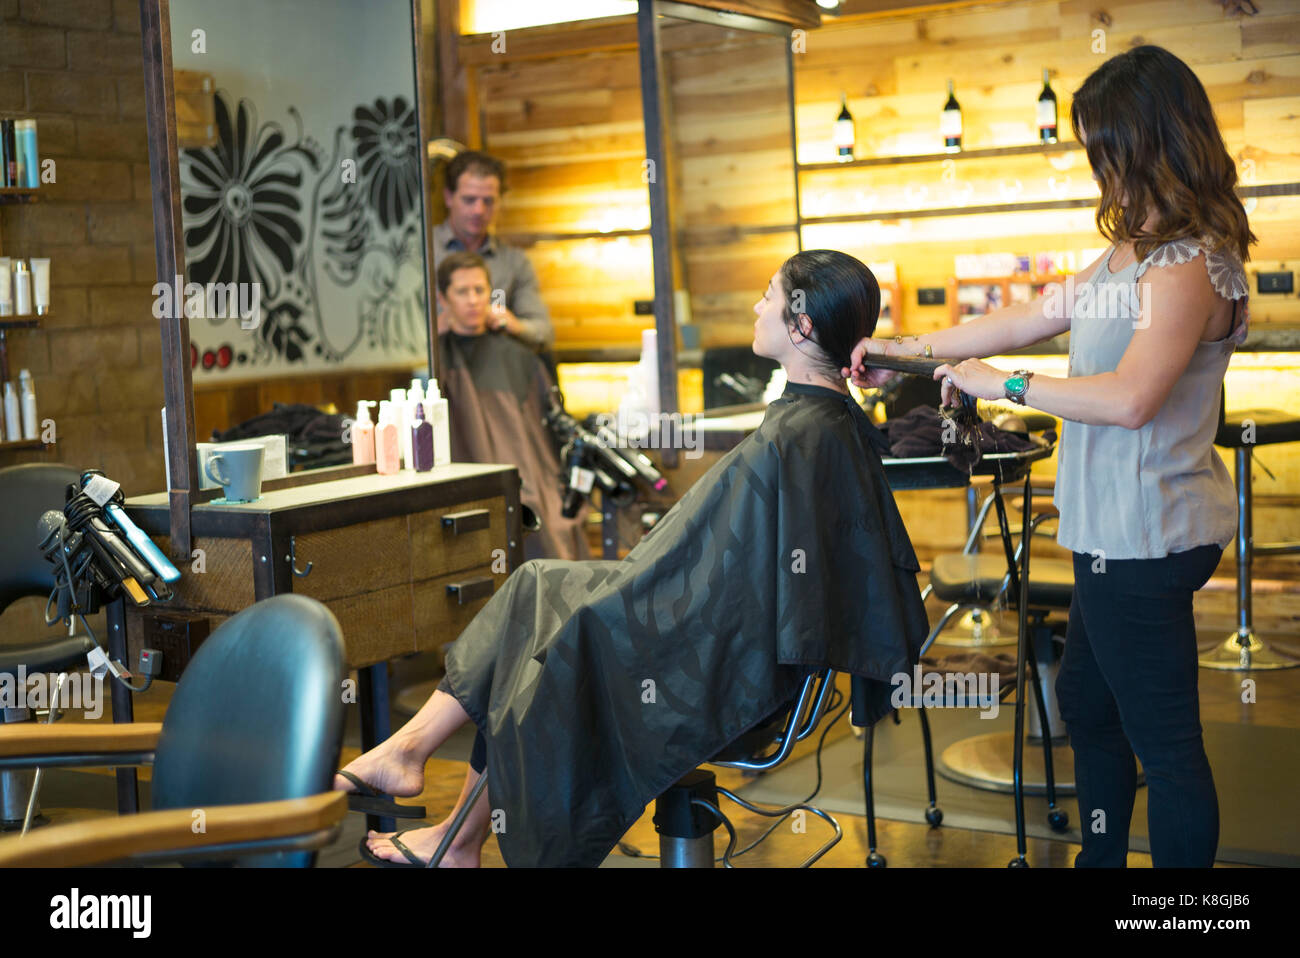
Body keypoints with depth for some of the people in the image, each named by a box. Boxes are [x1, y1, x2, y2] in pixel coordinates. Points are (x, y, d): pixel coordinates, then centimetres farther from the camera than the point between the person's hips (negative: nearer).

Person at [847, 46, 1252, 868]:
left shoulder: (1189, 265, -18)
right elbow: (1032, 317, 19)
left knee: (1163, 738, 0)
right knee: (1085, 699, 23)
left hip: (1146, 537, -11)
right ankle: (1101, 858, 38)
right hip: (1120, 531, 11)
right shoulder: (1132, 252, 14)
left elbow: (1129, 398, -27)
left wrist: (1007, 385, -17)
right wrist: (908, 351, 21)